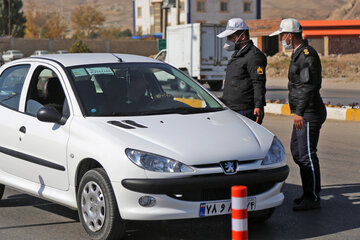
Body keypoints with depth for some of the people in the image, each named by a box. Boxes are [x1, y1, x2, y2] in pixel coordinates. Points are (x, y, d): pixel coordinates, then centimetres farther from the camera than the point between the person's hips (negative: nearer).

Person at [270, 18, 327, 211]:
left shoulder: (307, 54, -17)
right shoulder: (298, 54, 16)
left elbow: (309, 85, -25)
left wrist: (299, 112, -30)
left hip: (310, 114, -11)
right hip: (303, 114, 11)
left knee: (307, 155, -7)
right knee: (297, 151, 16)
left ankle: (313, 198, -1)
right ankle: (308, 193, 25)